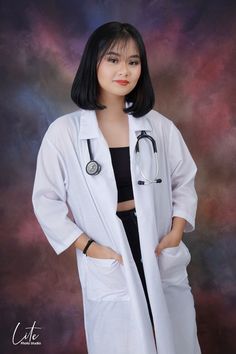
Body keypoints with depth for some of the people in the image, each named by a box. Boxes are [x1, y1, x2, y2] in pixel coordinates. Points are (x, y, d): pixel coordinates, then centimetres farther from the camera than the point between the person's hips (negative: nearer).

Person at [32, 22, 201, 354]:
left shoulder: (158, 126, -1)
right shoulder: (64, 132, -9)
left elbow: (184, 180, 10)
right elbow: (46, 200, -3)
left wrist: (177, 229, -3)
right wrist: (87, 246, -11)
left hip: (163, 258, 3)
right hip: (108, 268, -2)